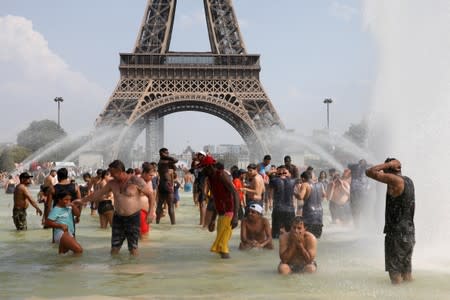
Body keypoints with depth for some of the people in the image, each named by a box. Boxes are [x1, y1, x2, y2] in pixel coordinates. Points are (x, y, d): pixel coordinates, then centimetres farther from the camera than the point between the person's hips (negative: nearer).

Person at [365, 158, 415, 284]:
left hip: (396, 233, -8)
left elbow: (369, 172, -17)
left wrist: (388, 164, -11)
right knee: (406, 268, 18)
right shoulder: (408, 180, 9)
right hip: (409, 232, 8)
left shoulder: (394, 180, -16)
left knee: (395, 270, 0)